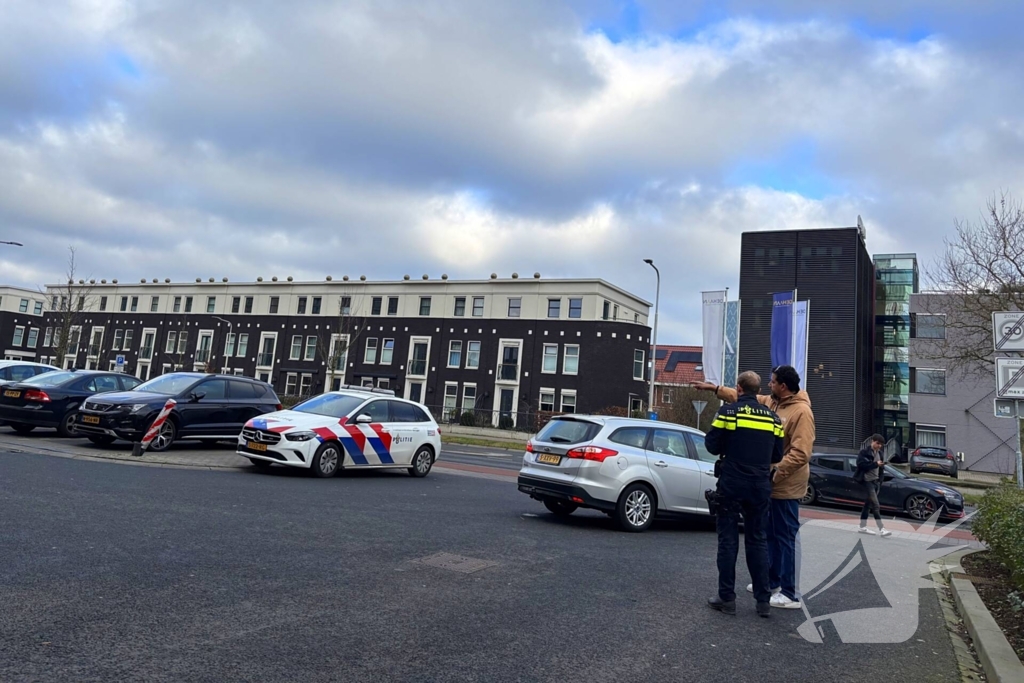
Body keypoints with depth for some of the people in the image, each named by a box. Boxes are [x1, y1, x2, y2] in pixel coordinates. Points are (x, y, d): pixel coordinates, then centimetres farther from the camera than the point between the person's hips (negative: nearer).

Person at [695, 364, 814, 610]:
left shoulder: (801, 412, -19)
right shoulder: (770, 403, 7)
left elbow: (801, 453, -24)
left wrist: (775, 473, -22)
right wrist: (715, 388, 15)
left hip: (786, 486, -9)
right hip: (771, 482, 9)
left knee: (786, 537, -4)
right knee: (771, 535, 18)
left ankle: (790, 594, 3)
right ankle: (772, 581, 31)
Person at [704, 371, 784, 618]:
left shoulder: (728, 411, -7)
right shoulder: (772, 418, 6)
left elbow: (712, 445, -7)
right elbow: (777, 455, 7)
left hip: (731, 484, -3)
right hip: (760, 487, 4)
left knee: (728, 540, 4)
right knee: (758, 541, 12)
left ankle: (727, 598, 8)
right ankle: (763, 600, 14)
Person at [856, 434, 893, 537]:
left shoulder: (878, 452, 13)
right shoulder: (864, 451, -11)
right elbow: (861, 464, -20)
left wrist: (881, 465, 4)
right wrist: (875, 464, -22)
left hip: (875, 480, 8)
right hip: (867, 481, -8)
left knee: (868, 504, 13)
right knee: (875, 505, -13)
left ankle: (863, 527, 20)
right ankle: (881, 529, -16)